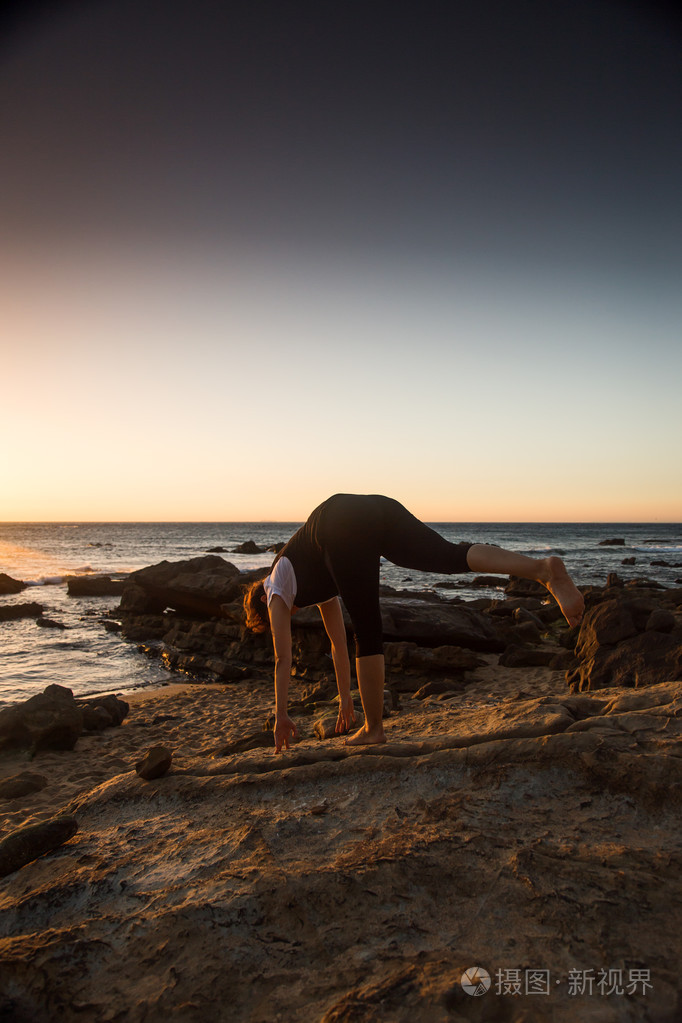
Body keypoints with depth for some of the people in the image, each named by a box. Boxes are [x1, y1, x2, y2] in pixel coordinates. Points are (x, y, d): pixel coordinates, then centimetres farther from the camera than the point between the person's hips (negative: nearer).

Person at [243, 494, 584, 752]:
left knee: (368, 632, 3)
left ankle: (373, 729, 11)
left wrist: (281, 716, 33)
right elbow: (337, 641, 48)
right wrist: (345, 699, 54)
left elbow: (283, 657, 25)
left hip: (344, 530, -5)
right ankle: (545, 569, -33)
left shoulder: (275, 589, 28)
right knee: (451, 557, -13)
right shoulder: (316, 583, 44)